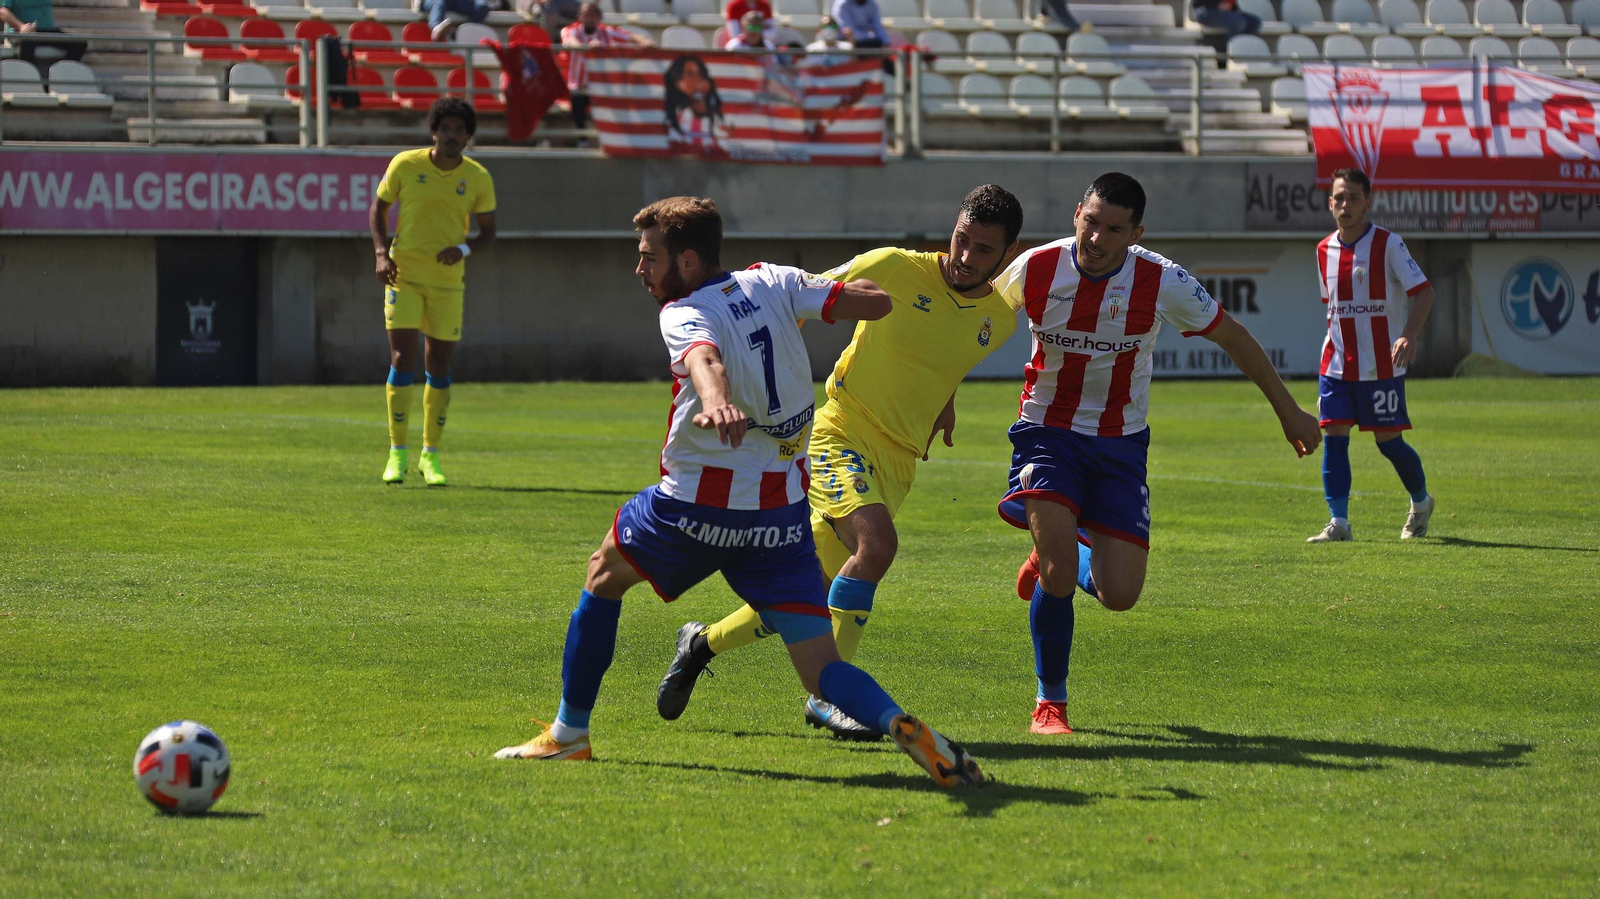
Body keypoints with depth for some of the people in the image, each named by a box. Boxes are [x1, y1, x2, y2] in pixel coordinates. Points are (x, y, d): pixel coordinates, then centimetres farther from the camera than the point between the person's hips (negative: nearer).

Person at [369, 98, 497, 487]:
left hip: (447, 280, 2)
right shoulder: (405, 165, -4)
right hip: (403, 276, -2)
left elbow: (488, 231, 7)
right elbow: (378, 209, 7)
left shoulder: (478, 178, -1)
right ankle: (397, 453, -1)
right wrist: (382, 253, -7)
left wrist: (464, 249, -14)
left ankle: (431, 455, 17)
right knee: (403, 359, -10)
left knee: (438, 365, 5)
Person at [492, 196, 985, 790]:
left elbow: (707, 361, -33)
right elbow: (876, 302, 3)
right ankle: (901, 726, -30)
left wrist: (717, 403, -55)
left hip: (698, 507, -4)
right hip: (783, 514, 4)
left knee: (604, 576, 25)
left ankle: (569, 733, 30)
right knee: (823, 672, 0)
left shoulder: (683, 316, -10)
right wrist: (831, 287, 25)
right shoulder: (772, 283, 6)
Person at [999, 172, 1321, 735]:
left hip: (1120, 444, 1)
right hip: (1048, 430, -1)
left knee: (1119, 595, -6)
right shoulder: (1035, 270, -15)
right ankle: (1050, 702, 2)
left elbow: (1232, 337, 1)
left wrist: (1288, 410, 7)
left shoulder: (1162, 282, -15)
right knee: (1057, 571, -21)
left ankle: (1057, 564, 30)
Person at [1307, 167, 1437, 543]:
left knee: (1388, 440, 2)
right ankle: (1338, 522, -5)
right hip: (1336, 364, 4)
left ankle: (1421, 501, 27)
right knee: (1334, 436, -7)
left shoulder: (1388, 243, -7)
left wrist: (1409, 335, -24)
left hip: (1380, 365, -4)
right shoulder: (1325, 250, 9)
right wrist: (1334, 341, 15)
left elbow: (1423, 291, -10)